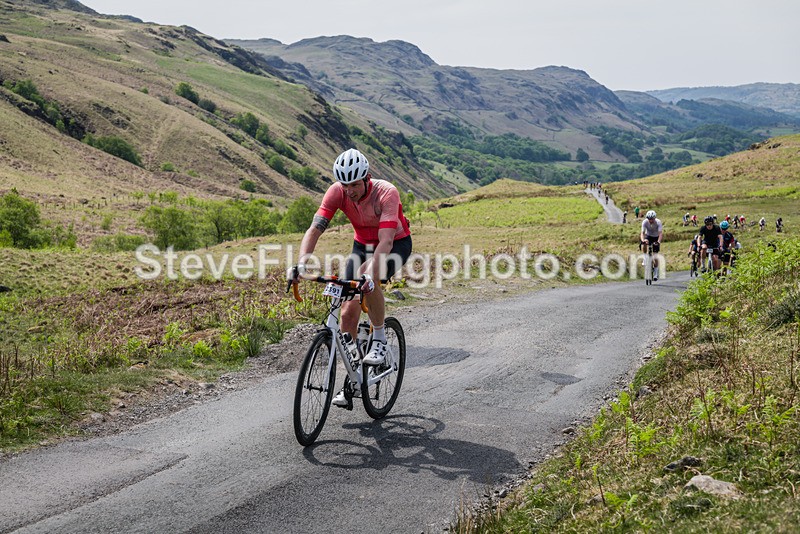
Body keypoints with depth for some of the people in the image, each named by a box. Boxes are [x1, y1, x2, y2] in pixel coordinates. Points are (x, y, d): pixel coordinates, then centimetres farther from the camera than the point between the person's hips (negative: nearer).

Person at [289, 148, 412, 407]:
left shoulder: (386, 193, -32)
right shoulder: (337, 192, -21)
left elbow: (385, 241, -41)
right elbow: (315, 229, -27)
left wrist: (371, 273, -56)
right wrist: (301, 263, -43)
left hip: (397, 244, -4)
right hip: (362, 244, 4)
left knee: (368, 274, -37)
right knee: (348, 312, -8)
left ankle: (379, 339, -15)